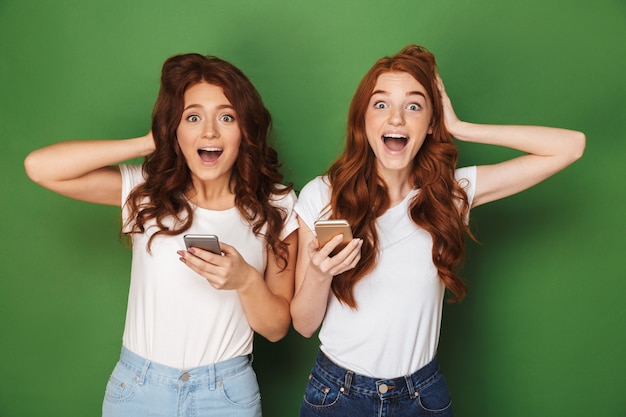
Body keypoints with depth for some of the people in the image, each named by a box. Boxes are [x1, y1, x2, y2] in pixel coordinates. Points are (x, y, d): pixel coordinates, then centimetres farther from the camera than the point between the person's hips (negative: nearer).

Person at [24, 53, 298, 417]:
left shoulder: (275, 208, -7)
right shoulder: (146, 190, -6)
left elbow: (277, 328, -5)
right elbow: (40, 166, -19)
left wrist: (246, 280, -25)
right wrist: (151, 144, -14)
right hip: (137, 387, 0)